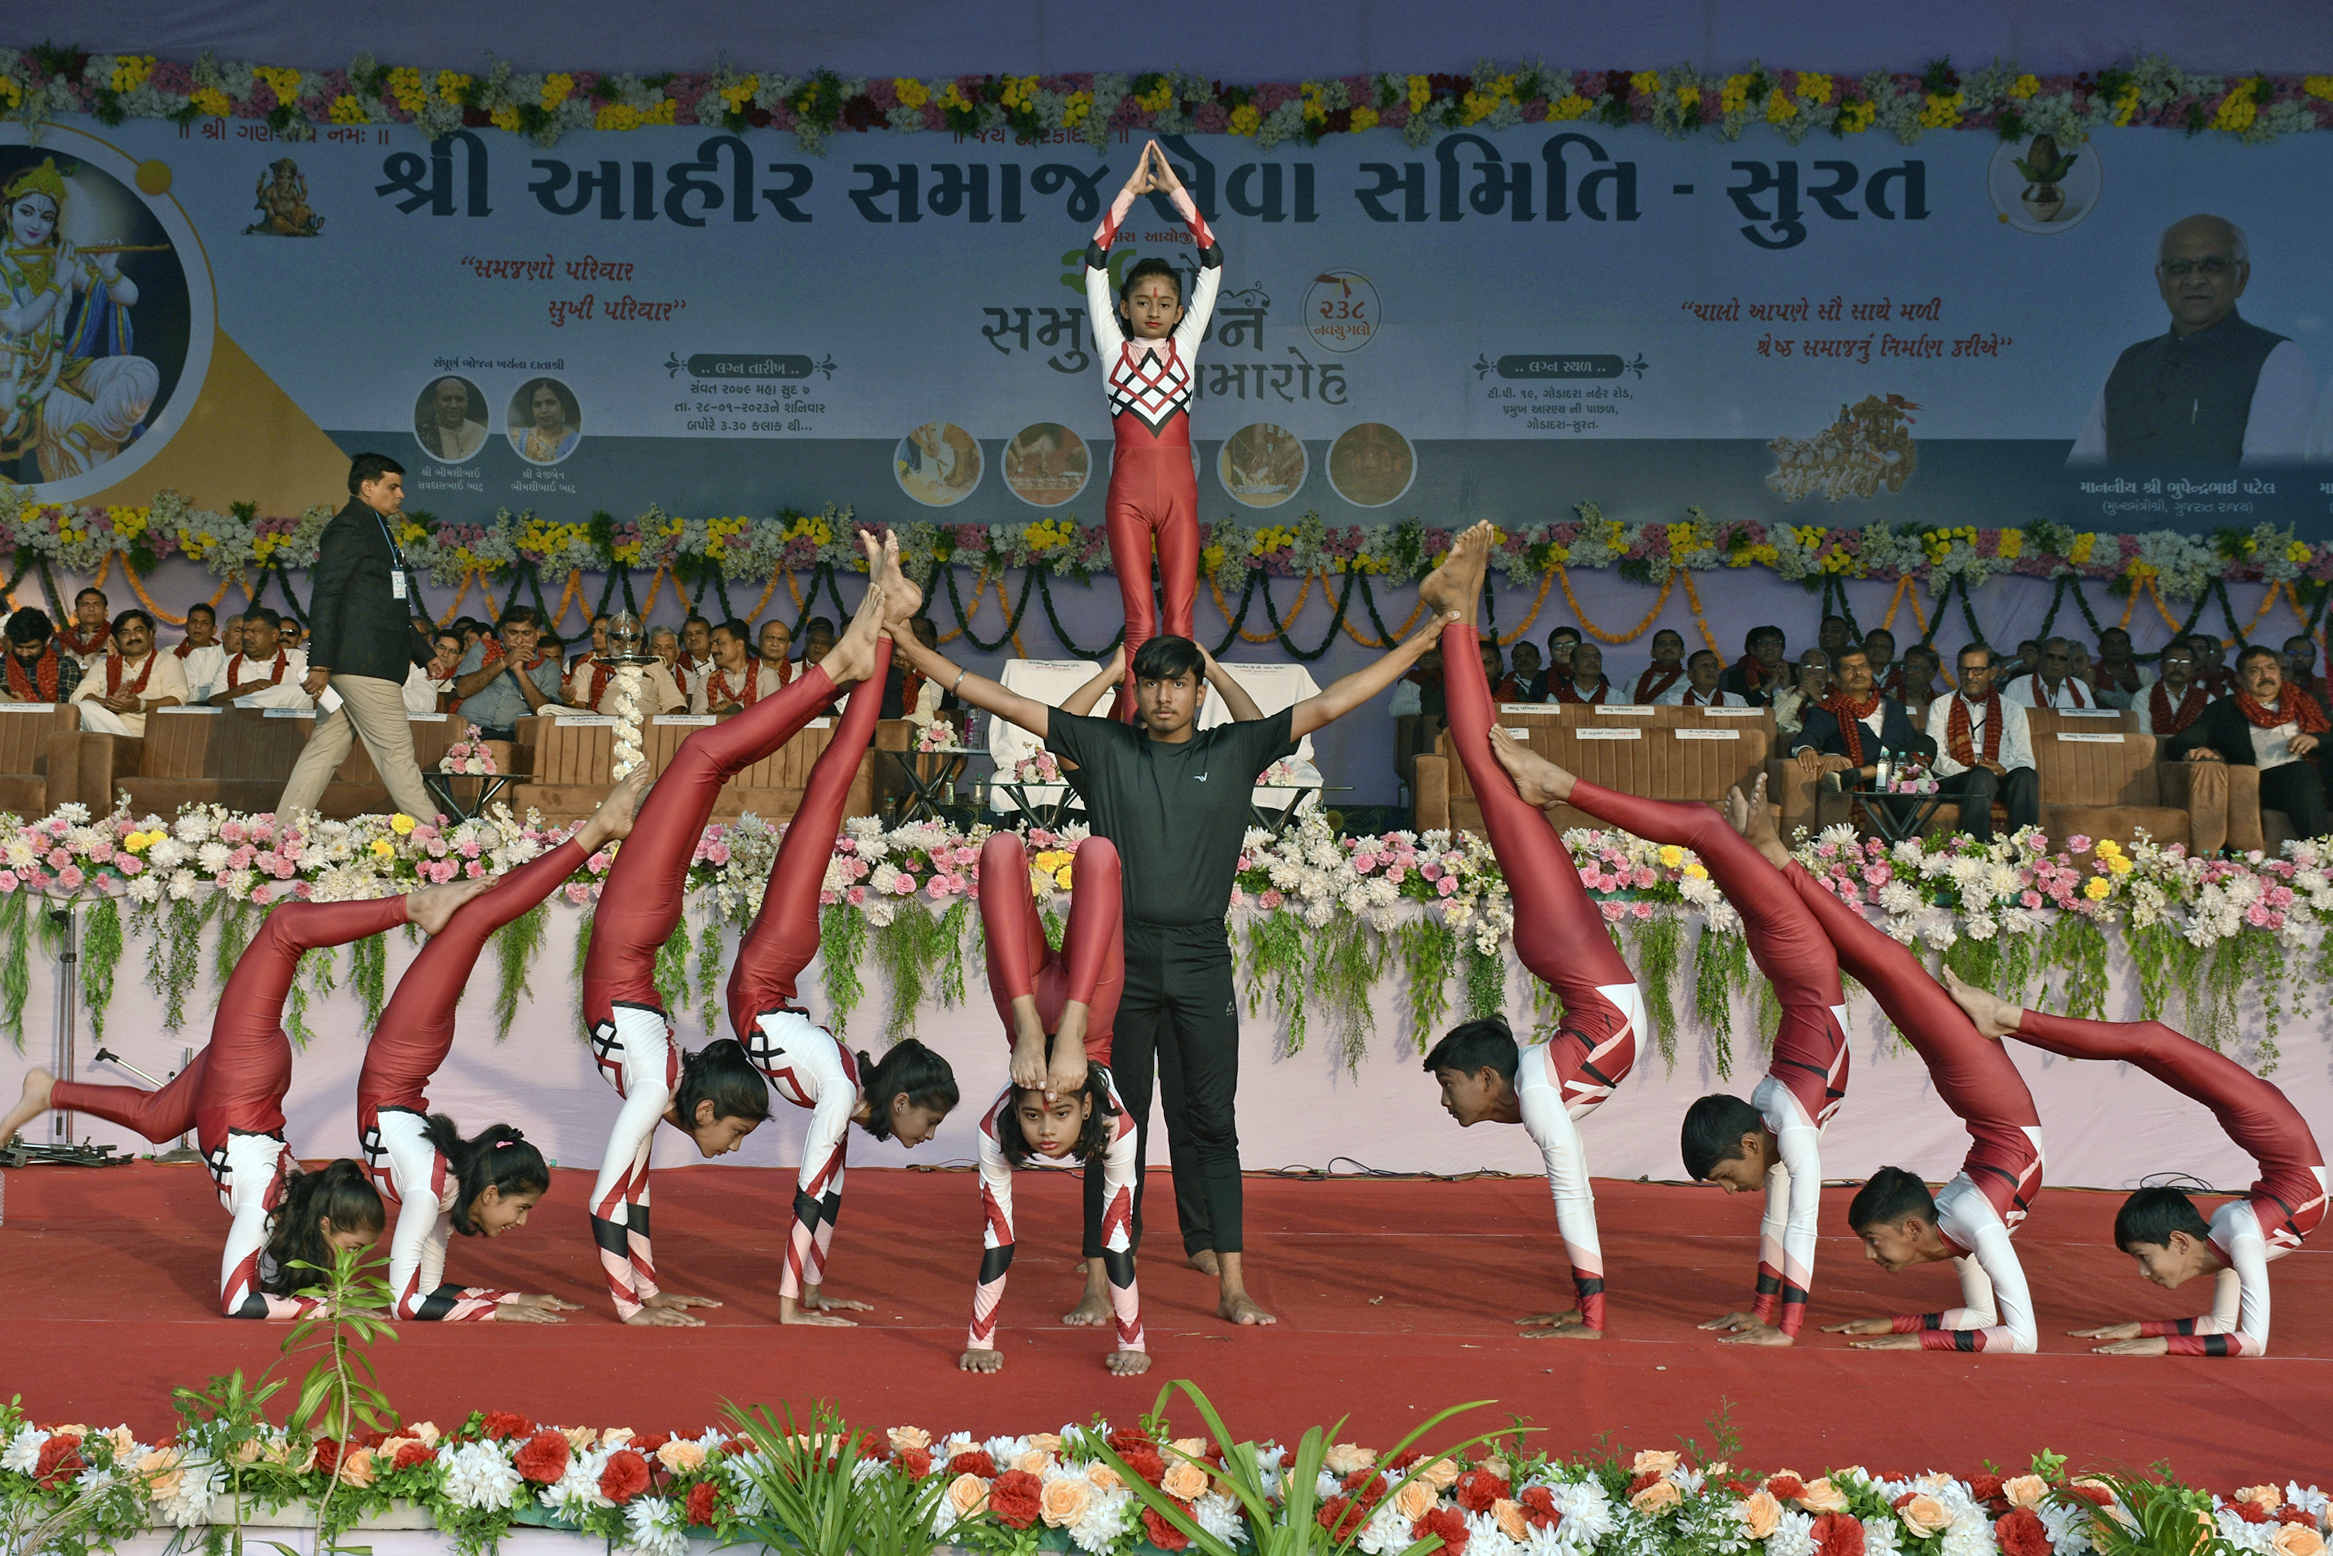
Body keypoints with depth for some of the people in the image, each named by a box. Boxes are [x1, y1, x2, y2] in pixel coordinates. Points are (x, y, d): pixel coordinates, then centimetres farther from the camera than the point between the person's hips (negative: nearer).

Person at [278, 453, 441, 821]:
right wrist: (320, 663, -20)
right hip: (363, 664, -10)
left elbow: (395, 603, 28)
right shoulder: (348, 528, -8)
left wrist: (425, 655, 24)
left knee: (326, 749, 9)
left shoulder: (377, 529, 23)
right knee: (396, 751, -7)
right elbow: (324, 598, -15)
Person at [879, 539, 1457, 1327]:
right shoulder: (1103, 746, 5)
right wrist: (908, 641, -3)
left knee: (1209, 1123, 2)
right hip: (1119, 958, 0)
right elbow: (1002, 701, 3)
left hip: (1201, 963, 0)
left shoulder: (1236, 750, 5)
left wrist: (1425, 640, -2)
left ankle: (1231, 1284, 4)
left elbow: (1327, 705, 2)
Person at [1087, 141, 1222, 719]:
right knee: (1140, 622, -6)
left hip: (1178, 492, 1)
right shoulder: (1113, 348, 10)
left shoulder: (1184, 346, 12)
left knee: (1179, 619, -2)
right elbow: (1096, 262, 5)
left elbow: (1212, 262, 8)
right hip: (1128, 494, -1)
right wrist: (1129, 193, 1)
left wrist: (1176, 191, 4)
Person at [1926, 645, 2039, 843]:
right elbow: (1934, 757, 5)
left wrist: (2004, 771, -14)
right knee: (1982, 776, -36)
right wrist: (1968, 771, -13)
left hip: (2001, 780, 2)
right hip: (1953, 782, -2)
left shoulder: (2012, 710, 21)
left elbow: (2025, 760, 10)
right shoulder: (1941, 706, 18)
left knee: (2026, 775, -32)